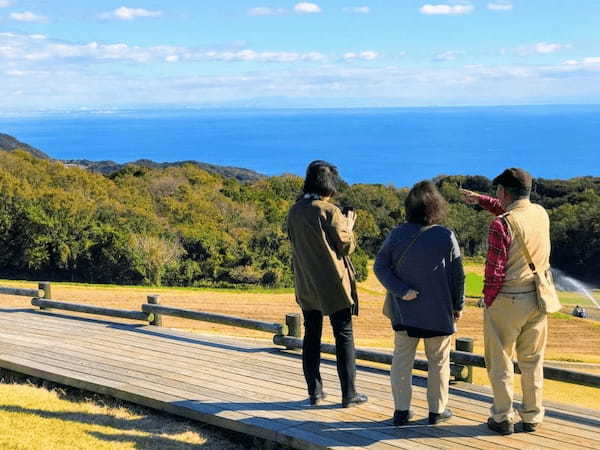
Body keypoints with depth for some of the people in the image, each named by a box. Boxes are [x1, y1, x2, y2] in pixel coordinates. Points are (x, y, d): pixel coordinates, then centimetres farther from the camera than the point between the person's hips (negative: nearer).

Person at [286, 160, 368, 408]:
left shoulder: (294, 212, 3)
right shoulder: (329, 211, -15)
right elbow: (346, 246, -9)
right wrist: (349, 225, 9)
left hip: (306, 284, 5)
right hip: (333, 284, -5)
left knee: (311, 336, 12)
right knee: (344, 336, 2)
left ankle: (314, 391, 14)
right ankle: (349, 393, 4)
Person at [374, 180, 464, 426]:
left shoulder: (398, 234, -5)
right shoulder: (446, 237, -12)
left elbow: (380, 266, -7)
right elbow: (457, 275, -7)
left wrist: (400, 291, -11)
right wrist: (458, 305, 4)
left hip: (404, 309, 2)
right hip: (439, 310, -2)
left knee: (402, 358, 11)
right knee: (438, 360, 12)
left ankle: (401, 410, 11)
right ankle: (437, 410, 19)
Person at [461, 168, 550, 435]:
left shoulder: (501, 224, -18)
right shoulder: (541, 214, 2)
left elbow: (495, 270, -16)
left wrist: (488, 300, -3)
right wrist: (480, 200, 28)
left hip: (506, 302, -6)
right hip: (537, 300, 6)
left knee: (500, 362, 7)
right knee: (532, 362, 14)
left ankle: (503, 418, 12)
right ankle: (532, 418, 21)